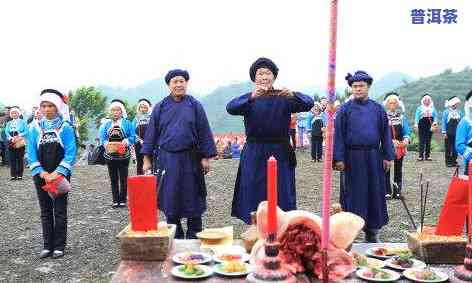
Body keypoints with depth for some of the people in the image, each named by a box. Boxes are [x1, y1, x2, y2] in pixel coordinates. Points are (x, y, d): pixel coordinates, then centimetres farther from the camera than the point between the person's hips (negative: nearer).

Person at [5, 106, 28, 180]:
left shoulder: (22, 122, 9)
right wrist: (11, 138, -13)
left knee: (20, 159, -2)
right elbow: (6, 132, 6)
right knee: (12, 159, 1)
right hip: (11, 142, 3)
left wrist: (18, 136, -15)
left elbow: (26, 131, -2)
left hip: (20, 142, -3)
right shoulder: (9, 123, 17)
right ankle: (13, 175, 5)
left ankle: (20, 175, 1)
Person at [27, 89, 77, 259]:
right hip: (41, 176, 3)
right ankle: (47, 246, 18)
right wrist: (42, 172, -12)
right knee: (45, 211, 10)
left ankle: (59, 246, 11)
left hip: (61, 176, -3)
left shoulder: (65, 128, -4)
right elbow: (31, 153, 0)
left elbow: (71, 153, -10)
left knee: (60, 211, 3)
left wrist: (58, 173, -17)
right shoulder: (35, 129, 4)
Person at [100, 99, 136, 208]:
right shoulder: (106, 124, 10)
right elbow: (102, 137, 5)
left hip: (123, 155, -2)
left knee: (123, 178, 2)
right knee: (113, 179, 7)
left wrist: (125, 142, -21)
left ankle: (123, 200, 10)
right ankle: (115, 200, 13)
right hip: (110, 155, 3)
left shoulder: (127, 123, 2)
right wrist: (106, 144, -15)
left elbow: (132, 137, -3)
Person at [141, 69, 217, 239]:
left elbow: (204, 132, 1)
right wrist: (147, 159, 3)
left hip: (190, 159, -1)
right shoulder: (160, 107, 6)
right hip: (166, 159, 1)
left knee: (191, 197, 4)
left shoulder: (195, 106, 2)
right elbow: (151, 133, 7)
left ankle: (193, 236, 18)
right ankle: (175, 236, 20)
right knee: (169, 198, 6)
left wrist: (206, 157, -4)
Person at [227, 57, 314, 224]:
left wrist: (293, 95, -33)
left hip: (280, 154, 0)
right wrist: (251, 97, -36)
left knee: (282, 195, 2)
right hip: (254, 154, 0)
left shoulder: (284, 98, 5)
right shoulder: (248, 99, 4)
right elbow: (231, 108, -18)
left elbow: (308, 104, -11)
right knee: (254, 195, 2)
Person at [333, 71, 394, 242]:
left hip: (374, 157, 2)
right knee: (354, 194, 3)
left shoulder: (378, 109, 6)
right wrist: (339, 158, -9)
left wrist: (388, 156, 2)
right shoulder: (345, 109, 0)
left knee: (375, 193, 7)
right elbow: (338, 134, -2)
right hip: (353, 157, -2)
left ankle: (372, 231, 19)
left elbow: (385, 133, 8)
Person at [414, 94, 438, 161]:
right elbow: (417, 117, 2)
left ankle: (427, 156, 9)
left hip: (430, 126, 3)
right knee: (422, 141, -7)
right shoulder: (420, 108, 6)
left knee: (428, 142, 4)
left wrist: (435, 123, -6)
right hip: (422, 125, -3)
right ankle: (421, 156, -5)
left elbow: (435, 116, 10)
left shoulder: (432, 108, 13)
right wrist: (416, 125, -7)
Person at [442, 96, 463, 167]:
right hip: (449, 134, -3)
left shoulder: (459, 112, 8)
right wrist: (444, 132, -6)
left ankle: (454, 161, 15)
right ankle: (448, 162, 8)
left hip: (457, 134, 3)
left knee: (455, 148, 6)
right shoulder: (446, 112, 0)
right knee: (448, 148, 2)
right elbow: (444, 122, -1)